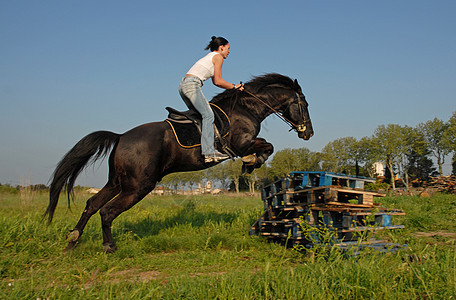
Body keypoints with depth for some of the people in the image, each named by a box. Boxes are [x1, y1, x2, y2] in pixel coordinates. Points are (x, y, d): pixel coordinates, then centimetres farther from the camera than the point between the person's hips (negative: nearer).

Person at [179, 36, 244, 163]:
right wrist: (233, 86, 9)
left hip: (183, 86, 11)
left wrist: (233, 86, 26)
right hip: (192, 85, -11)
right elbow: (218, 81, -4)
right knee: (208, 114, -18)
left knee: (199, 113, 18)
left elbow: (215, 81, 29)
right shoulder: (218, 57, 1)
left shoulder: (211, 57, 29)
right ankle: (209, 152, -28)